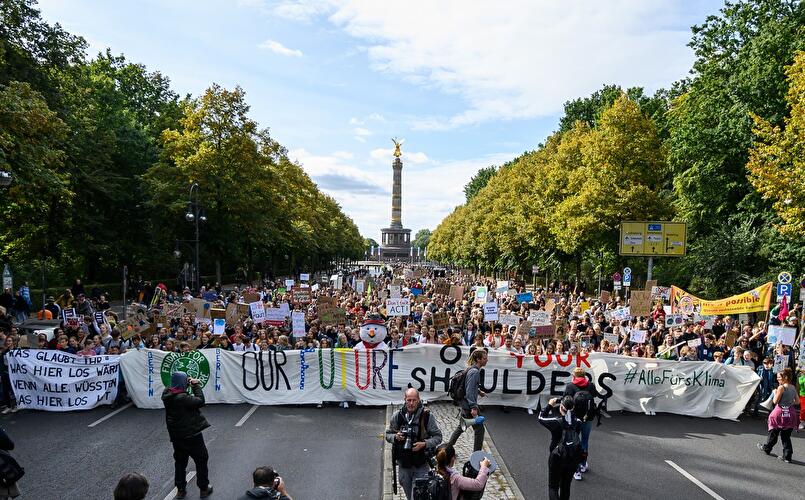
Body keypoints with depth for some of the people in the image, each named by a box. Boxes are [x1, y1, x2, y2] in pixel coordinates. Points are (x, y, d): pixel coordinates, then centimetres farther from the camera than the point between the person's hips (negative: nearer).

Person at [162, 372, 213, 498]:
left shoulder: (167, 395, -5)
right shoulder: (183, 398, -29)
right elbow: (200, 401, -22)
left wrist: (189, 384, -3)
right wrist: (196, 385, -15)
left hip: (176, 436, 7)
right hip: (192, 435, -7)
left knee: (180, 463, 21)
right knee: (201, 461, 12)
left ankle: (181, 490, 29)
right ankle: (204, 489, 23)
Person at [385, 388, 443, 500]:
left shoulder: (427, 416, -11)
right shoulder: (397, 415, -4)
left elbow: (438, 437, -4)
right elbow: (388, 434, 8)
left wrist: (424, 444, -20)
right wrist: (395, 437, -14)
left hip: (421, 464, -3)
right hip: (403, 463, 3)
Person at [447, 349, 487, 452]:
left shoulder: (472, 369, 9)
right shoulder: (474, 372, -21)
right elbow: (469, 391, -25)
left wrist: (478, 391, 23)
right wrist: (473, 407, -26)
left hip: (465, 404, 10)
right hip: (469, 405, -10)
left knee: (461, 426, 23)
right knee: (479, 429, -2)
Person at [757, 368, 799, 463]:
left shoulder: (781, 387, -16)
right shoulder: (793, 388, 4)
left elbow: (775, 401, -15)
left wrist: (775, 392, 0)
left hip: (780, 413, -6)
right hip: (790, 414, 6)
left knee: (773, 432, 13)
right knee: (786, 436, 10)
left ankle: (767, 448, 30)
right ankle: (787, 456, 8)